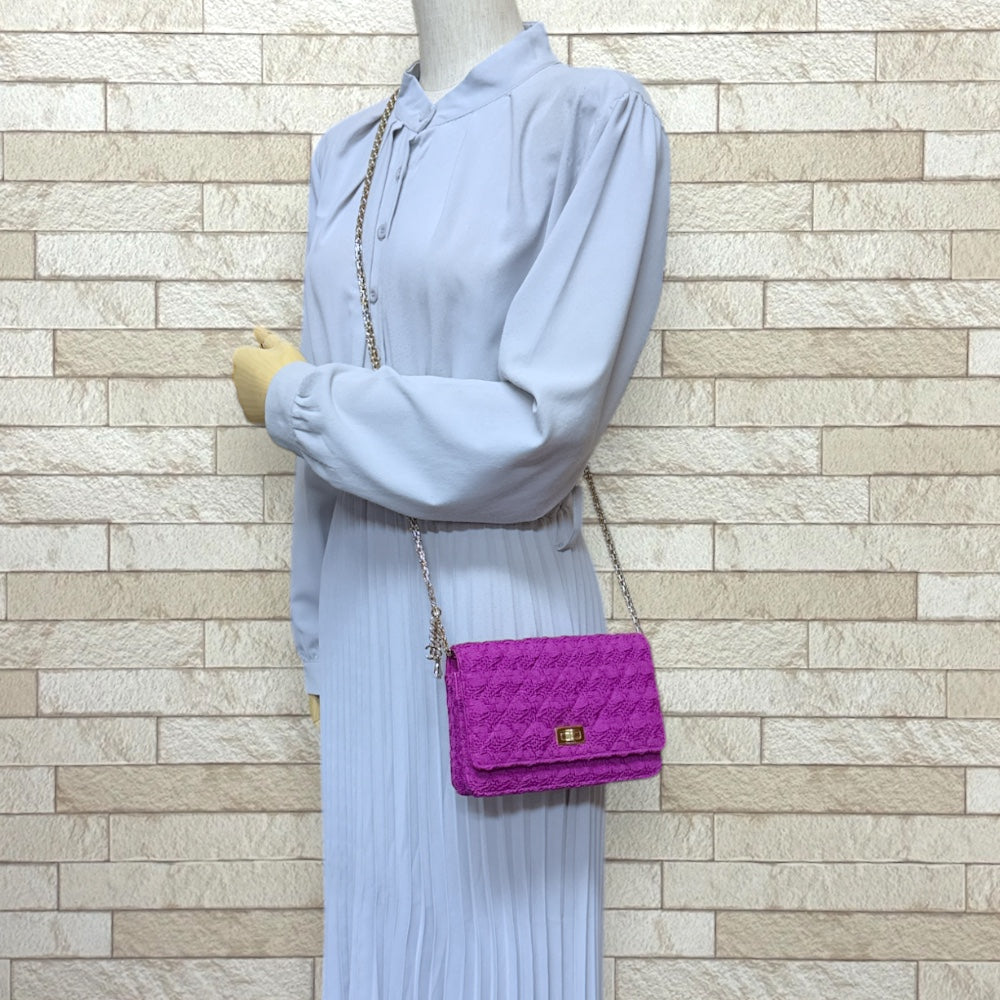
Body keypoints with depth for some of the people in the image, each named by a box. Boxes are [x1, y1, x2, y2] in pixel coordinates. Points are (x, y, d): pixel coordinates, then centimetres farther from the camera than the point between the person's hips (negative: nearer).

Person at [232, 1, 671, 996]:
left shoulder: (595, 118, -10)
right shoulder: (348, 152, 10)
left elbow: (541, 425, -18)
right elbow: (336, 451, 14)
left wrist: (290, 398, -7)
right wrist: (320, 643, 15)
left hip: (504, 611, -5)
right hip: (368, 607, 6)